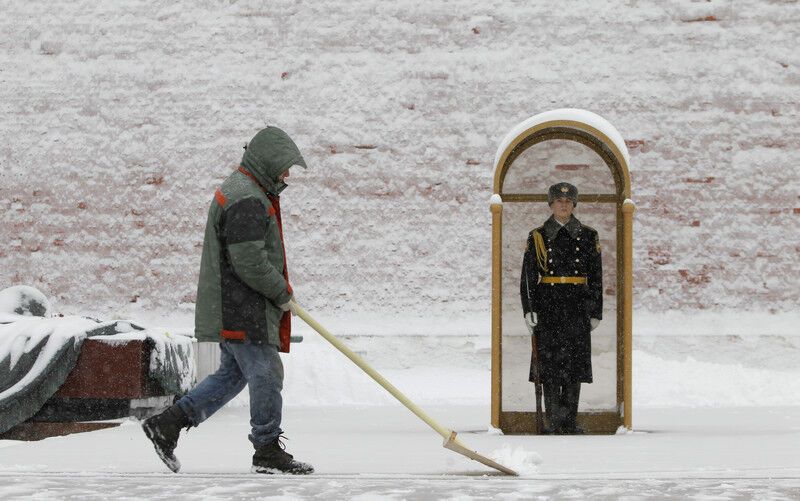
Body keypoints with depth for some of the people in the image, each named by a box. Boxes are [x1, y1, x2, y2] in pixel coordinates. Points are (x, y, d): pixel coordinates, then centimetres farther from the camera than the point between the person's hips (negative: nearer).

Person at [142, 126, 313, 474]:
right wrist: (281, 292, -11)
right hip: (242, 311, -11)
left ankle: (167, 423, 15)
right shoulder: (247, 201, -19)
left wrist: (279, 287, 19)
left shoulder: (239, 190, 18)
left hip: (230, 310, 11)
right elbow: (249, 262, -24)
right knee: (265, 374, -4)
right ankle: (268, 451, 4)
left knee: (232, 373, 15)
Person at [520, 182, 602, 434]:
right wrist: (529, 310, -4)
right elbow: (527, 277, 4)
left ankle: (570, 421, 7)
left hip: (577, 308, 1)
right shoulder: (538, 237, 6)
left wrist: (595, 313, 5)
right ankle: (553, 420, 2)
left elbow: (596, 278, 9)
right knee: (549, 363, -3)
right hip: (547, 306, -1)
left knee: (575, 365, 1)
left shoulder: (588, 237, 8)